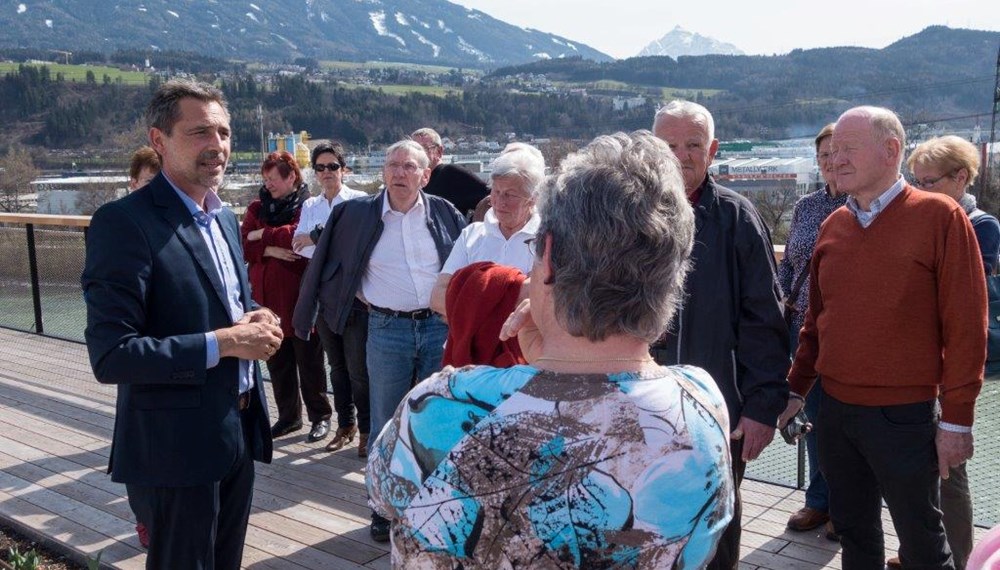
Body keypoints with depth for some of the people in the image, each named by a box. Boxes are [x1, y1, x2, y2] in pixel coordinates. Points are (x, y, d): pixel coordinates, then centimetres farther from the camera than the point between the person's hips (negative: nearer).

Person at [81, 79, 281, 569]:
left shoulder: (224, 218, 9)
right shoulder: (125, 222, -18)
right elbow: (110, 356, -22)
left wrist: (256, 317, -2)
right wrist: (222, 342, -23)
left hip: (239, 434, 8)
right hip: (178, 449, -8)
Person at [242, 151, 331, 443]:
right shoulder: (258, 207, 10)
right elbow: (243, 245, 1)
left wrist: (263, 235, -11)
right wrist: (270, 250, -17)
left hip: (300, 298, -6)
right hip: (268, 298, 6)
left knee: (309, 361, 4)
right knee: (277, 361, 14)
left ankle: (320, 416, 18)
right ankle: (288, 416, 27)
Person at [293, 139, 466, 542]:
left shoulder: (445, 214, 1)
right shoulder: (358, 214, -2)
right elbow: (330, 263, 10)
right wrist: (359, 296, 8)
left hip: (439, 326, 1)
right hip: (387, 330, -1)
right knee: (386, 422, 7)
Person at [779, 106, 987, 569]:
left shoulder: (940, 217, -9)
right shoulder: (833, 226, 7)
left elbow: (965, 326, -11)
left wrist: (957, 418, -11)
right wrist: (796, 388, 11)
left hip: (904, 416, -5)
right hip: (835, 411, 5)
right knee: (854, 531, 18)